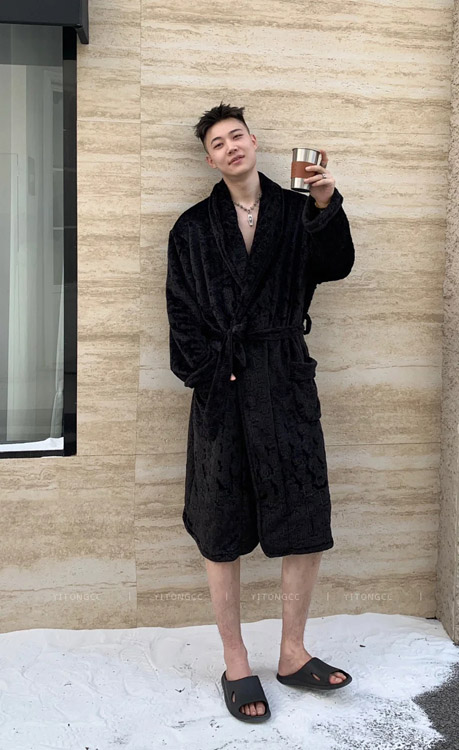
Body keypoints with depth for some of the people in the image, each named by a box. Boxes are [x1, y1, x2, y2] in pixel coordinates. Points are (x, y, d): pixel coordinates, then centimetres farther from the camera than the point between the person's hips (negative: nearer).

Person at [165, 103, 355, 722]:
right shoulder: (193, 228, 8)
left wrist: (326, 208, -22)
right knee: (222, 531, 2)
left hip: (287, 381, 1)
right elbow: (182, 311, 3)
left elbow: (335, 266, -6)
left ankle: (293, 653, 22)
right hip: (222, 387, -1)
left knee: (307, 523, 3)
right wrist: (208, 374, -9)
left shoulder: (296, 212, 10)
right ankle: (236, 665, 17)